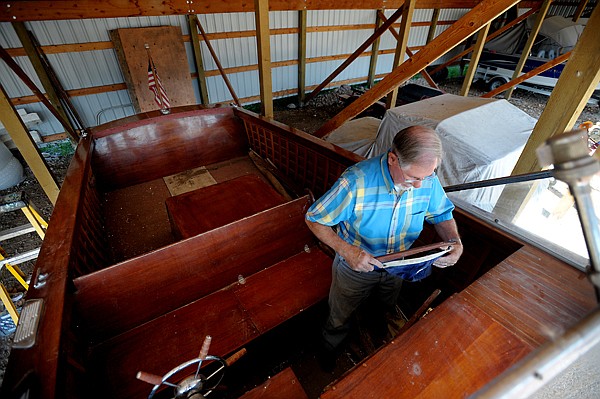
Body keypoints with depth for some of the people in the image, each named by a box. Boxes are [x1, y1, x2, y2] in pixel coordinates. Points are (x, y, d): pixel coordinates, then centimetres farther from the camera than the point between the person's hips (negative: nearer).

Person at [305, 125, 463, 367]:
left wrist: (455, 242, -22)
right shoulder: (356, 182, -37)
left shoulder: (428, 179, -22)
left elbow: (442, 215, -2)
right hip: (355, 266, -3)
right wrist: (346, 250, -38)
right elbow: (314, 219, -26)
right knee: (339, 320, 25)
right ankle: (329, 354, 60)